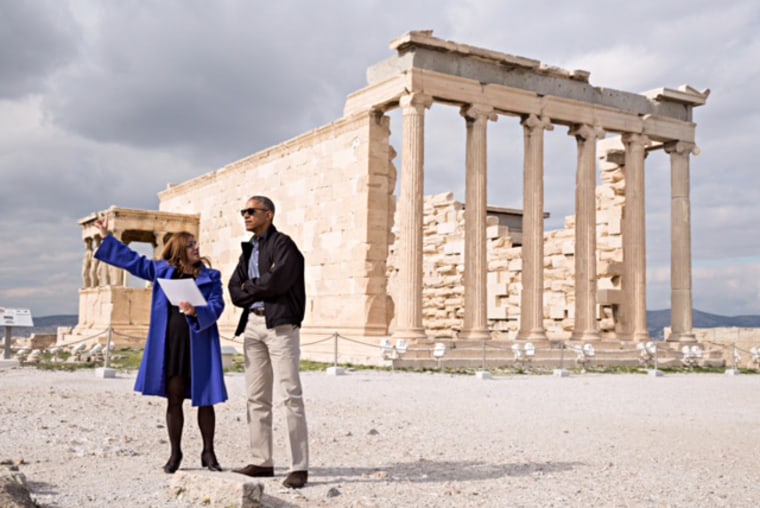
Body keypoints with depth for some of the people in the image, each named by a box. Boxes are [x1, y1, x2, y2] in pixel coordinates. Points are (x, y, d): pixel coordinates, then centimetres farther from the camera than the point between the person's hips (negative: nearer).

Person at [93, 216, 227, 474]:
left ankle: (208, 453, 15)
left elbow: (216, 306, -7)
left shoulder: (210, 276, 2)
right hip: (170, 344, 2)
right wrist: (107, 237, 20)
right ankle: (175, 453, 19)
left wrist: (196, 312, -25)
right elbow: (132, 260, 17)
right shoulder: (162, 270, 10)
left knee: (204, 399, 3)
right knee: (174, 399, 6)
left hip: (200, 344, -2)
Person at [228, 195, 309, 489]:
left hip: (279, 323, -8)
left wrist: (250, 287, 0)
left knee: (290, 395, -9)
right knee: (256, 397, 8)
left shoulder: (282, 244, -3)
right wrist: (261, 292, -5)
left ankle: (299, 467, -7)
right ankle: (262, 462, 14)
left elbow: (277, 281, -17)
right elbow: (235, 290, 12)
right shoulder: (248, 250, 19)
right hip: (252, 324, 8)